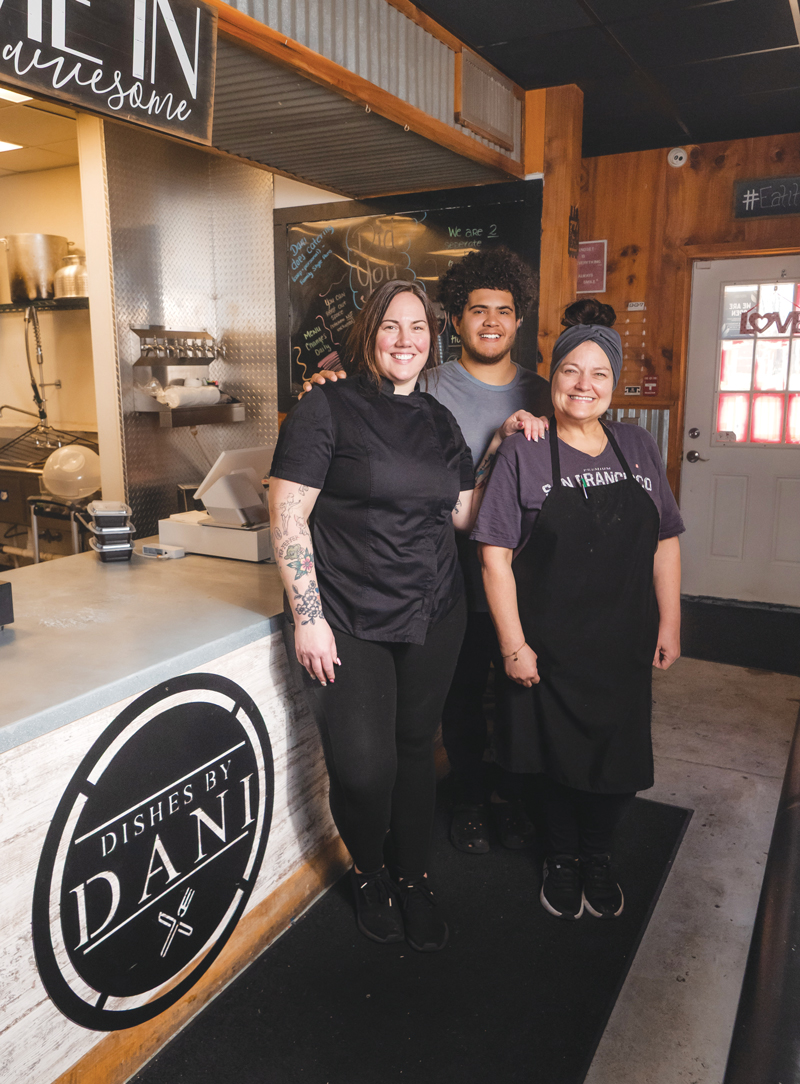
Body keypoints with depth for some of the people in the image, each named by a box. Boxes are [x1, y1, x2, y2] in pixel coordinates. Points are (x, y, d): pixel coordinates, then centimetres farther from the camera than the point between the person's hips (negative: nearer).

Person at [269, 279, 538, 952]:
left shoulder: (438, 420, 12)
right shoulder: (327, 408, -5)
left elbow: (464, 514, 12)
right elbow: (288, 518, -9)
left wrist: (504, 449, 3)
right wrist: (308, 618, -13)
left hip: (432, 618, 5)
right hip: (346, 623, -4)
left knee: (416, 747, 13)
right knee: (363, 765, -4)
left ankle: (415, 878, 35)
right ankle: (369, 874, 28)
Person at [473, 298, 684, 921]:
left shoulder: (639, 447, 4)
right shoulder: (523, 455, -8)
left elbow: (665, 543, 8)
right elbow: (496, 555, -10)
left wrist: (670, 623, 4)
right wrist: (513, 645, -12)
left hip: (625, 643, 3)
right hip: (551, 646, -3)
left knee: (621, 759, 10)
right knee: (561, 758, 11)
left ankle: (599, 857, 38)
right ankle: (563, 858, 38)